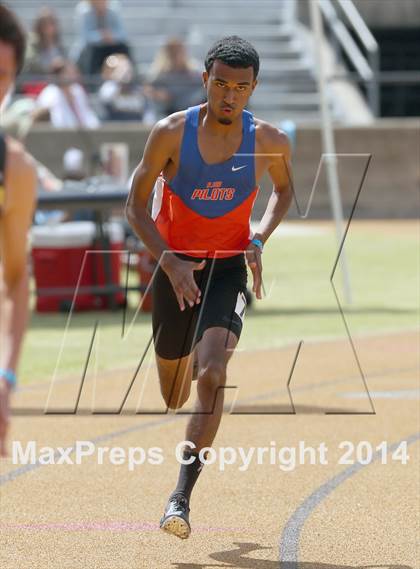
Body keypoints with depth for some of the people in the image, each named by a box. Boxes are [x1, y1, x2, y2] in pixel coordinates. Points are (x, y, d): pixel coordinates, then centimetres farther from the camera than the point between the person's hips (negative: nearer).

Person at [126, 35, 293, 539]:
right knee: (173, 397, 13)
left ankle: (182, 496, -20)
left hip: (229, 267, -1)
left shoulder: (269, 142, -9)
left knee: (212, 374, -23)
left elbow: (284, 190, 13)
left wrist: (259, 240, -3)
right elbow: (135, 207, -7)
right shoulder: (171, 133, -13)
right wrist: (170, 261, -19)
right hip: (176, 265, 1)